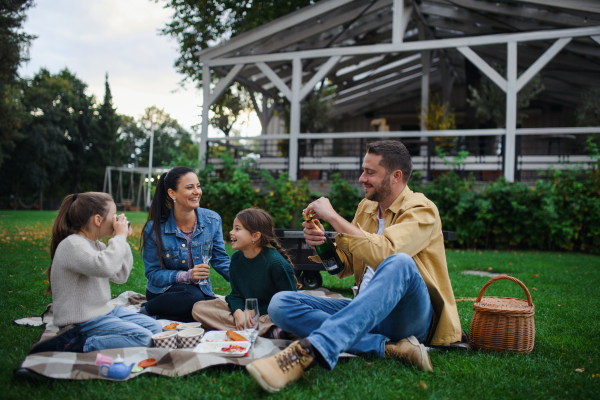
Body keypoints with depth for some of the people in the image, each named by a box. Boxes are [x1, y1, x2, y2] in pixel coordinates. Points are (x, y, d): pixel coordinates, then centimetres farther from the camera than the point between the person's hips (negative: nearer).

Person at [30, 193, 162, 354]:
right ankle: (72, 344, -16)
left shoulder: (96, 244, 11)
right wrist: (120, 237, -21)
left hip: (103, 310, 10)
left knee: (154, 328, 6)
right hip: (81, 321, -10)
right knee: (142, 338, -21)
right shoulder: (72, 245, -18)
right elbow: (104, 267, -36)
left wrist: (123, 241, 6)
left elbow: (121, 276, 13)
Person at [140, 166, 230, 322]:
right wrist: (186, 276, -25)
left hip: (201, 290, 4)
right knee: (191, 296, -38)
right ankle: (146, 311, -10)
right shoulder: (155, 228, -10)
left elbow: (220, 260, 2)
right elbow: (152, 273, -8)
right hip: (165, 292, -4)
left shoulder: (212, 220, -2)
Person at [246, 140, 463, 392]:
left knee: (400, 263, -39)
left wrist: (332, 216, -20)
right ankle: (388, 347, -26)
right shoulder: (366, 207, 14)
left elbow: (383, 253, -26)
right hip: (367, 311, 6)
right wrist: (321, 245, -2)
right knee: (280, 304, -14)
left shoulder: (421, 211, -7)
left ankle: (309, 352, -50)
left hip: (410, 315, -6)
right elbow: (345, 265, 19)